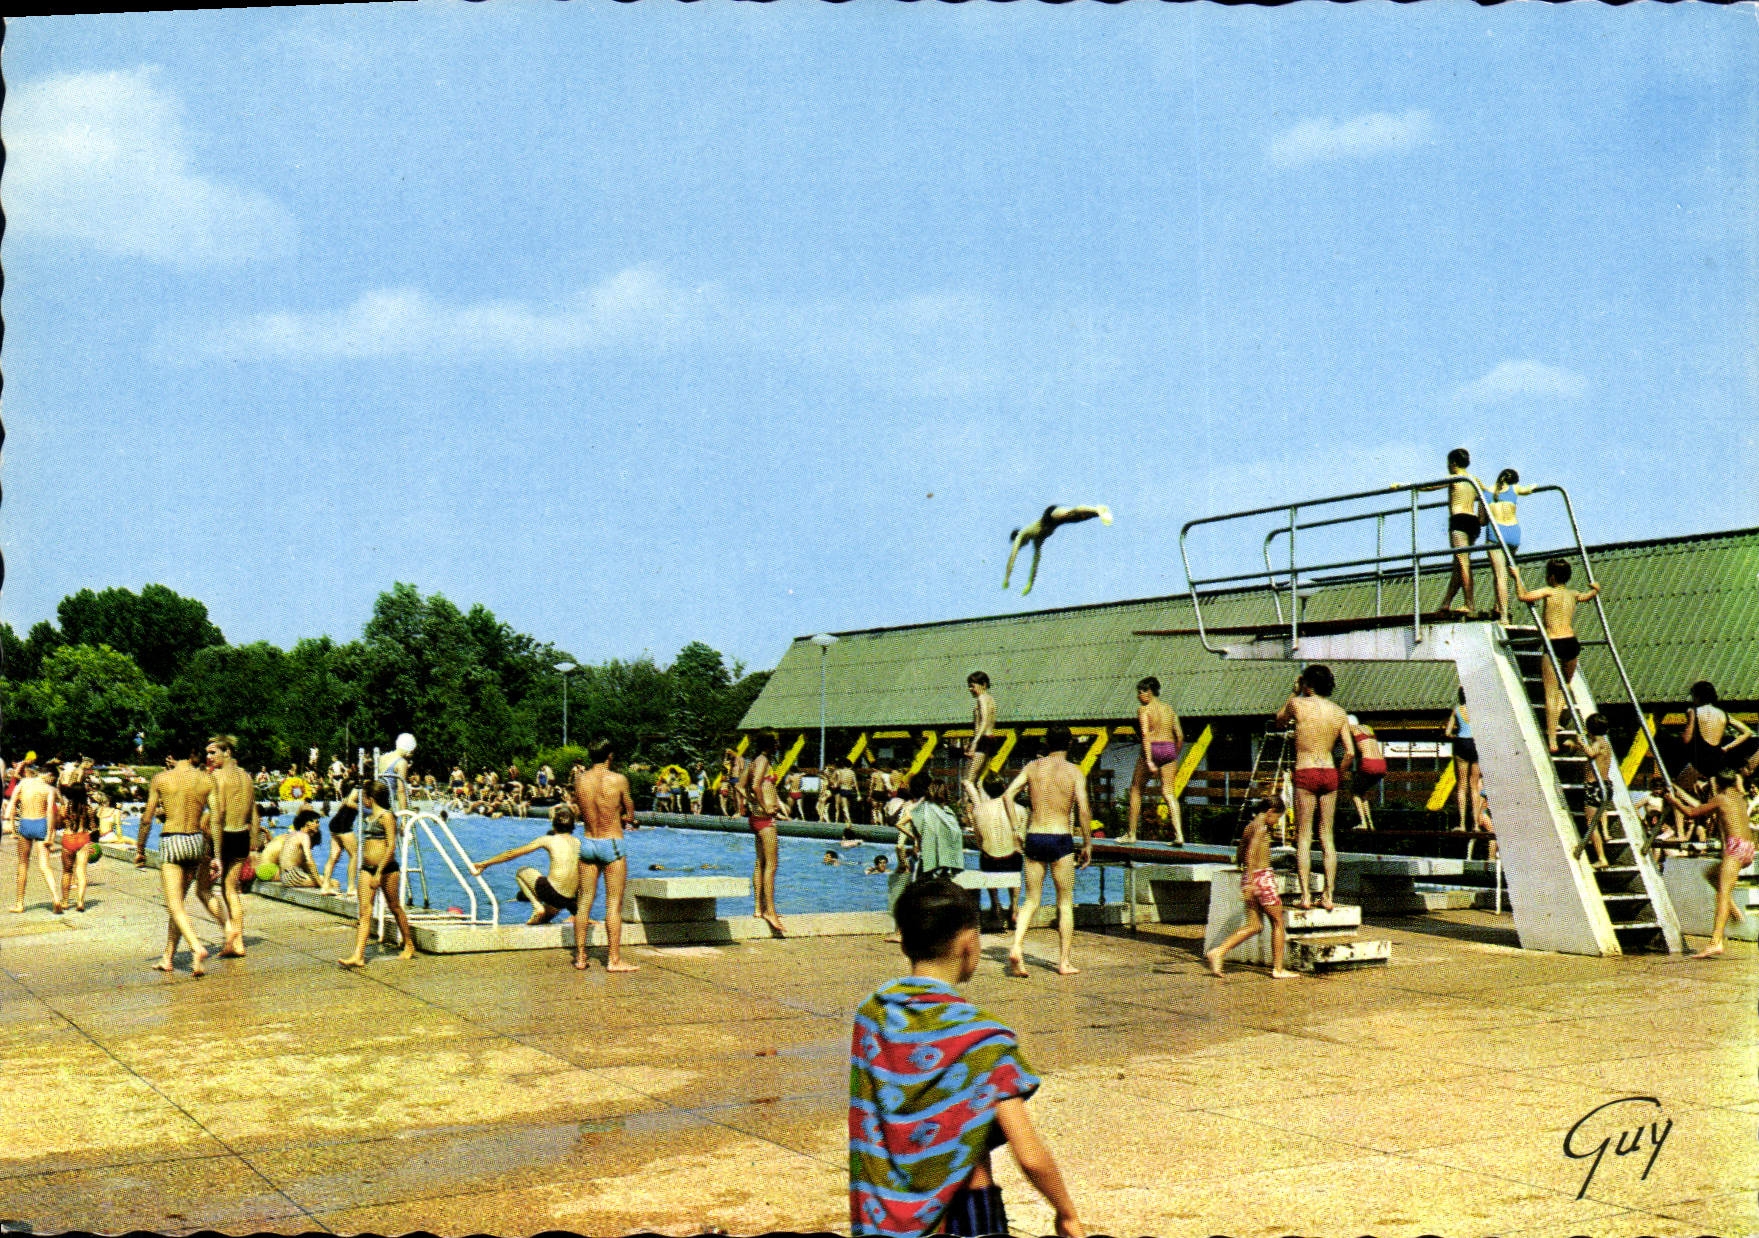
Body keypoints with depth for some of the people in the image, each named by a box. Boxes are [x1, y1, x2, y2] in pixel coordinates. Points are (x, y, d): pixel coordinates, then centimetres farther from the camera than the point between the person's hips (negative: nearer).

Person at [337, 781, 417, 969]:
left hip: (387, 868, -7)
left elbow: (391, 847, -16)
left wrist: (379, 873, -19)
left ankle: (409, 946, 24)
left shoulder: (386, 816, -10)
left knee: (395, 907, 7)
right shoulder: (369, 816, 14)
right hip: (367, 868, 7)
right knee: (365, 911, -4)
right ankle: (358, 955, -12)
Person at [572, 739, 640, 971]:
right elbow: (630, 816, -3)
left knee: (584, 901, 10)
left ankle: (580, 957, 13)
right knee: (614, 903, 0)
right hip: (612, 843, -4)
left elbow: (579, 813, 11)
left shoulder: (580, 780, 0)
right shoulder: (618, 780, -10)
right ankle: (614, 959, 1)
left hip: (587, 843, 4)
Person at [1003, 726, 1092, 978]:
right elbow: (1083, 810, -11)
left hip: (1034, 837, 3)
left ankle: (1017, 948, -10)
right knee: (1065, 903, 9)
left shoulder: (1032, 767, 6)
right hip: (1060, 839, -3)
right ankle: (1064, 962, 10)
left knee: (1031, 901, 11)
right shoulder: (1074, 772, -2)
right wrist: (1087, 844, -2)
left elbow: (1008, 794, -3)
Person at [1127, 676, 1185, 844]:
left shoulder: (1143, 709, -3)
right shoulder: (1169, 708, 14)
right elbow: (1180, 735, 12)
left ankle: (1131, 834, 14)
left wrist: (1149, 760, -22)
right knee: (1168, 791, 3)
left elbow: (1145, 735, -15)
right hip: (1169, 749, 5)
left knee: (1136, 789, 11)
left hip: (1152, 749, -5)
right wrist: (1175, 757, 22)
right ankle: (1178, 833, -14)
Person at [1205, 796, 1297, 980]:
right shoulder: (1261, 827, -11)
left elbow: (1239, 856, 21)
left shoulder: (1250, 826, 15)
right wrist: (1251, 881, -23)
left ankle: (1218, 951, -4)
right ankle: (1277, 969, 8)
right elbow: (1251, 853, -22)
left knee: (1254, 926, 9)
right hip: (1261, 877, -9)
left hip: (1248, 877, 9)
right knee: (1278, 922, 4)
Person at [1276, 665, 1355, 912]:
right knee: (1327, 836, 8)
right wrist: (1336, 776, 14)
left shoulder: (1298, 703, -3)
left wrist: (1295, 693, 25)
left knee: (1303, 837, 0)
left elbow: (1280, 719, 19)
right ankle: (1328, 895, 6)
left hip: (1305, 773, -3)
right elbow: (1350, 753, 2)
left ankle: (1306, 895, -5)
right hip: (1329, 773, 3)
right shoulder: (1340, 713, 7)